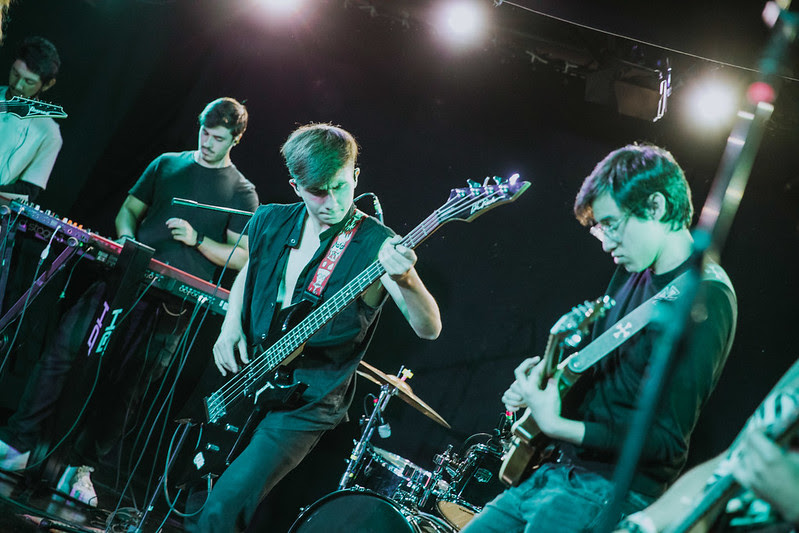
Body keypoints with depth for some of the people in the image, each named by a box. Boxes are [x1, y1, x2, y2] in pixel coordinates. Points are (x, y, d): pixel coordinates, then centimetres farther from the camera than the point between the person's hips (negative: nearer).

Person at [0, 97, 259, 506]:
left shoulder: (241, 192, 5)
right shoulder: (166, 164, 15)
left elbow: (242, 257, 1)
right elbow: (129, 210, 20)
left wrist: (196, 239, -13)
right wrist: (127, 241, -1)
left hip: (173, 302, -3)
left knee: (125, 385, -2)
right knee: (61, 349, -10)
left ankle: (79, 467, 11)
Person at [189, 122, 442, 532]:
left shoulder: (375, 245, -14)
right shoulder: (270, 222, 2)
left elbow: (428, 328, -23)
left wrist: (404, 278, -42)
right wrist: (231, 326, 5)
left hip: (308, 402, -6)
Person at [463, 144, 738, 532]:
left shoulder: (703, 298, -18)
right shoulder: (634, 272, 11)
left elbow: (668, 441, -22)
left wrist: (556, 425, -21)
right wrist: (546, 372, 6)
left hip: (615, 488, -9)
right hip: (562, 469, 9)